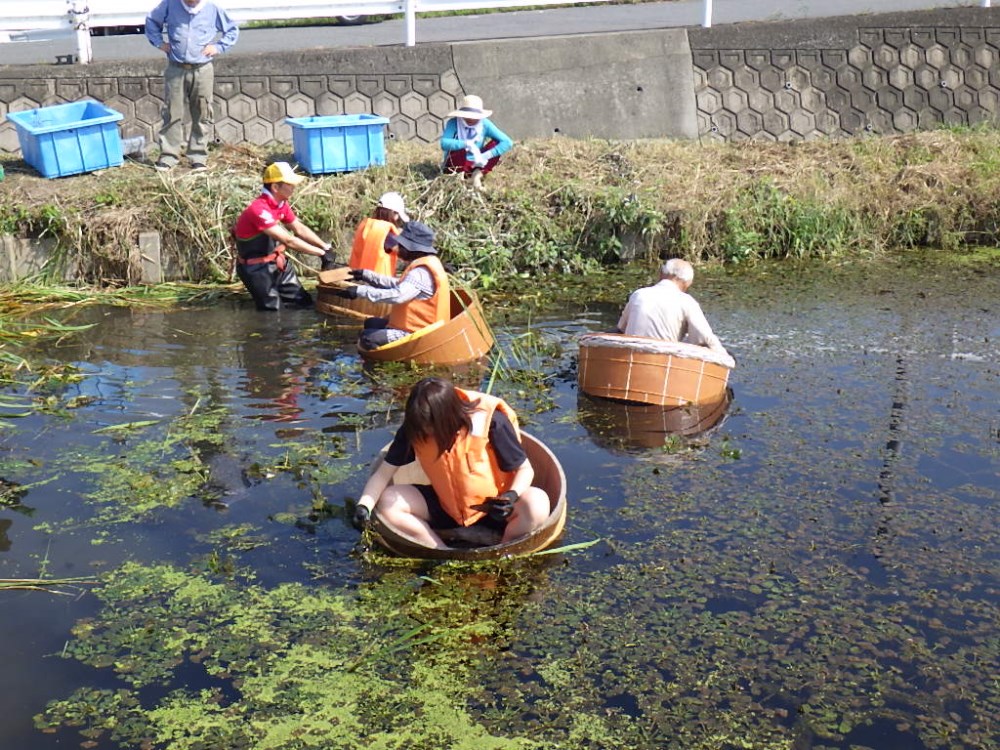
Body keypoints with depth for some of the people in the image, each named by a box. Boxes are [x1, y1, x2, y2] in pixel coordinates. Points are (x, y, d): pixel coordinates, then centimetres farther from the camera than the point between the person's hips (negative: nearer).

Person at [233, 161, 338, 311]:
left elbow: (300, 228, 8)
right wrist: (322, 253, -25)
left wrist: (325, 247, -5)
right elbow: (289, 241, -29)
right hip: (256, 268, -8)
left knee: (305, 303, 8)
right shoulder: (259, 210, -29)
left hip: (277, 261, 8)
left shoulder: (281, 203, -1)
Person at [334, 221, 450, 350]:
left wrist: (360, 291, -34)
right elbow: (399, 285, 22)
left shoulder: (422, 272, -23)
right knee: (371, 323, 21)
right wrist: (366, 275, 19)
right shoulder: (426, 264, 11)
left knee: (367, 338, -19)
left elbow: (398, 295, -37)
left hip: (417, 334, -11)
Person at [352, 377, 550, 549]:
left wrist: (512, 496, -35)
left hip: (492, 506, -3)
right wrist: (363, 506, -28)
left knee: (537, 504, -34)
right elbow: (384, 473, -11)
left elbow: (524, 469, -14)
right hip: (446, 506, 4)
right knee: (388, 502, -18)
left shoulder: (491, 422, -25)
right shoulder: (413, 429, -15)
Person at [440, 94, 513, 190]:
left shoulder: (484, 124, -9)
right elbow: (444, 144, -34)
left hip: (476, 164, 3)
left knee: (496, 143, -16)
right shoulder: (454, 123, -16)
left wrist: (485, 156, -28)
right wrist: (467, 144, -45)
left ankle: (478, 173, -23)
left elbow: (507, 142, -16)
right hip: (455, 166, -3)